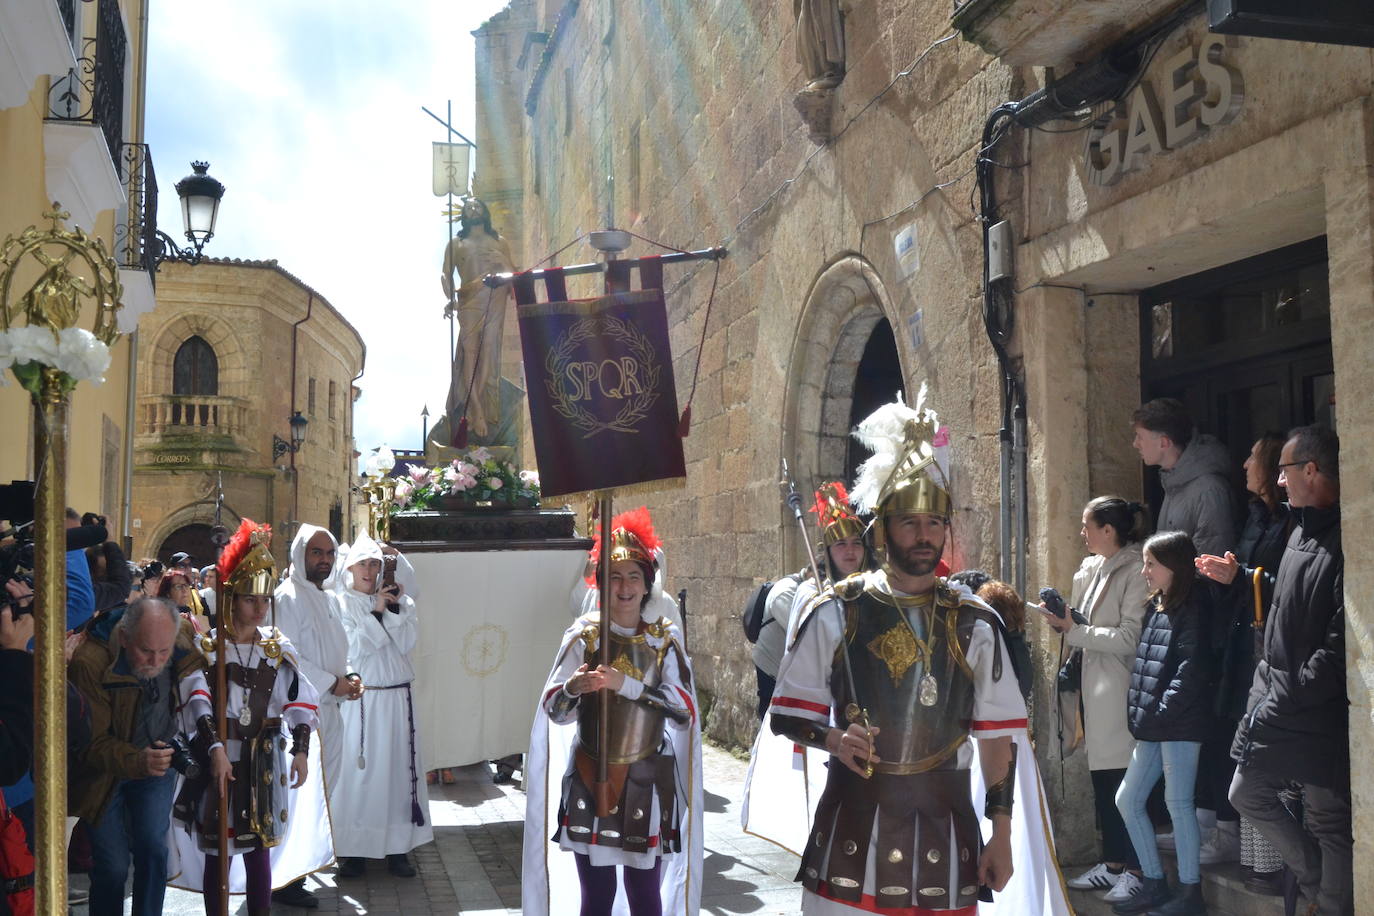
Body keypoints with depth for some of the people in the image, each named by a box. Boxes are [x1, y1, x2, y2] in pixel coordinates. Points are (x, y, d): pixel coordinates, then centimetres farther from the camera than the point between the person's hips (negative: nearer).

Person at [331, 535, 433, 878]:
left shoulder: (397, 601, 9)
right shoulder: (341, 604, 0)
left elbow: (406, 644, -3)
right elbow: (352, 648, -10)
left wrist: (394, 608, -11)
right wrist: (376, 612, -13)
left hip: (397, 698, 3)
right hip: (359, 699, -3)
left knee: (398, 768, 4)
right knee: (358, 770, -3)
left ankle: (397, 848, 10)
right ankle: (353, 849, 7)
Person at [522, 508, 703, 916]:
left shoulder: (666, 637, -1)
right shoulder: (584, 634, -2)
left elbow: (684, 708, -12)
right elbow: (556, 712, -6)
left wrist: (626, 683, -23)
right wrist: (572, 688, -28)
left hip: (646, 782, 0)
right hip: (590, 780, 0)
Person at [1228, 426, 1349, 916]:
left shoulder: (1343, 545, -20)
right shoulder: (1301, 533, 9)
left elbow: (1338, 650, -23)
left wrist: (1281, 703, -17)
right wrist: (1265, 682, 13)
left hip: (1318, 715, -10)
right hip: (1275, 700, 10)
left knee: (1329, 823, 2)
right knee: (1248, 793, 18)